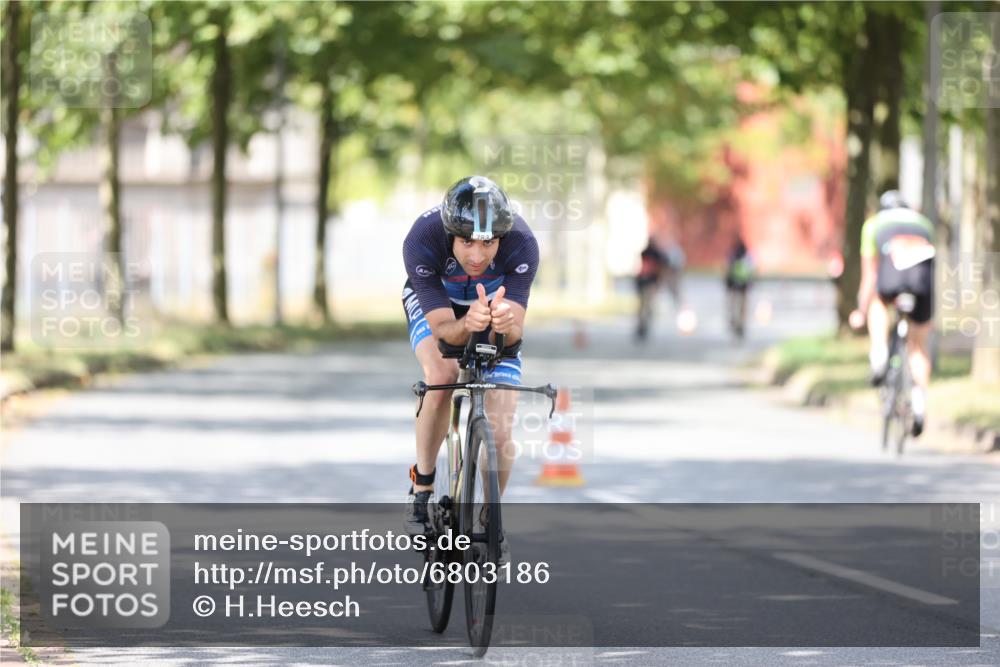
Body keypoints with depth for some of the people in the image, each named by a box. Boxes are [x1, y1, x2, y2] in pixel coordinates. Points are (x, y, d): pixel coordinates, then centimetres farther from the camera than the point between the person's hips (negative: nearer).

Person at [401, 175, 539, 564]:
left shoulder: (521, 244, -36)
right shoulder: (422, 241, -37)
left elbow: (513, 334, -37)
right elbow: (442, 329, -37)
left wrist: (506, 323, -60)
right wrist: (467, 324, -58)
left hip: (498, 301, 1)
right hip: (434, 302, -1)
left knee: (499, 434, -10)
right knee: (441, 375, -32)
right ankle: (422, 484, -10)